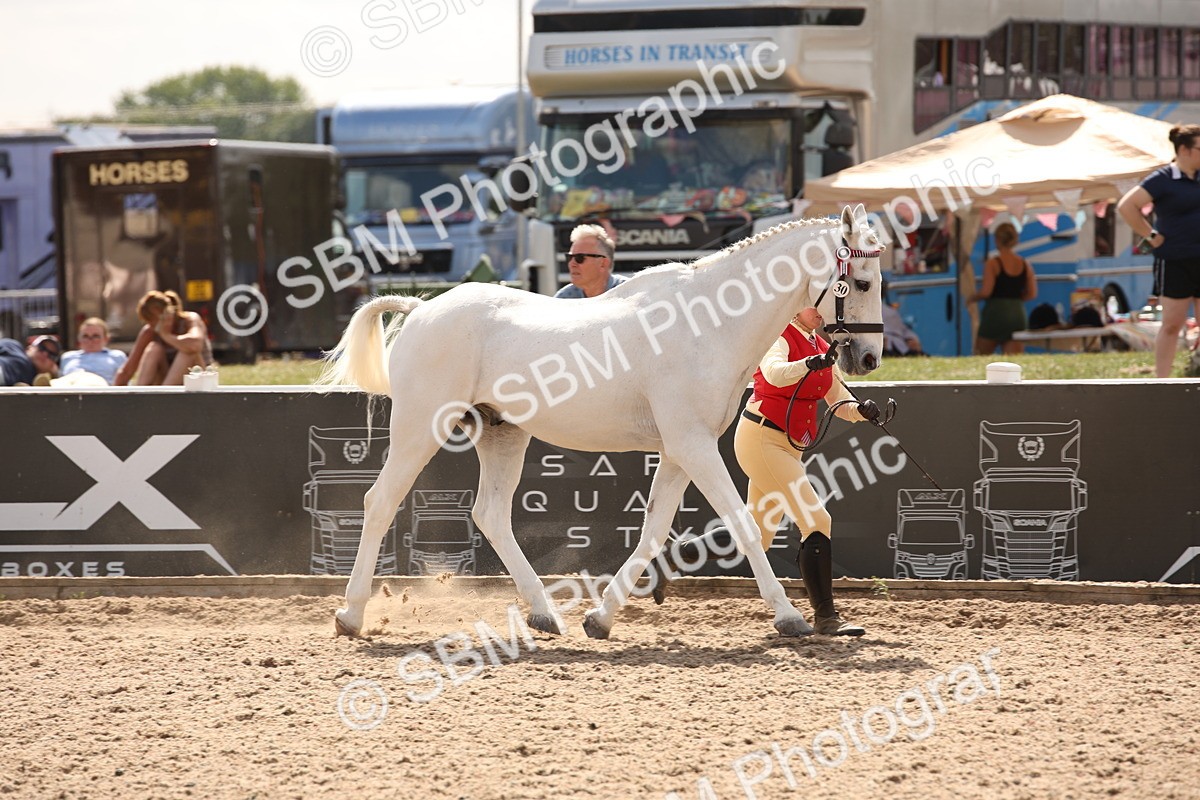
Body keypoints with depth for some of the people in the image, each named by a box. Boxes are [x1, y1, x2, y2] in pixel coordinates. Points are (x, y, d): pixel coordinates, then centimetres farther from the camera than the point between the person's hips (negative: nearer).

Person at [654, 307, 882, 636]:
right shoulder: (779, 337, -12)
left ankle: (673, 556, 30)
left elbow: (841, 403, 7)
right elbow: (774, 373, -34)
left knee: (755, 540, 16)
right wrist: (809, 365, -52)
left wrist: (862, 410, -15)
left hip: (789, 448, 9)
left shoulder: (822, 350, 12)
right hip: (761, 438, -9)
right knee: (817, 521, -16)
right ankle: (825, 616, -13)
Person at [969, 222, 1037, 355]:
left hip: (995, 313, -4)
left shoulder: (993, 263, -8)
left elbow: (986, 291, -15)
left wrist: (972, 298, 4)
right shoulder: (1025, 264, 6)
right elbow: (1032, 293, 6)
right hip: (1018, 313, 4)